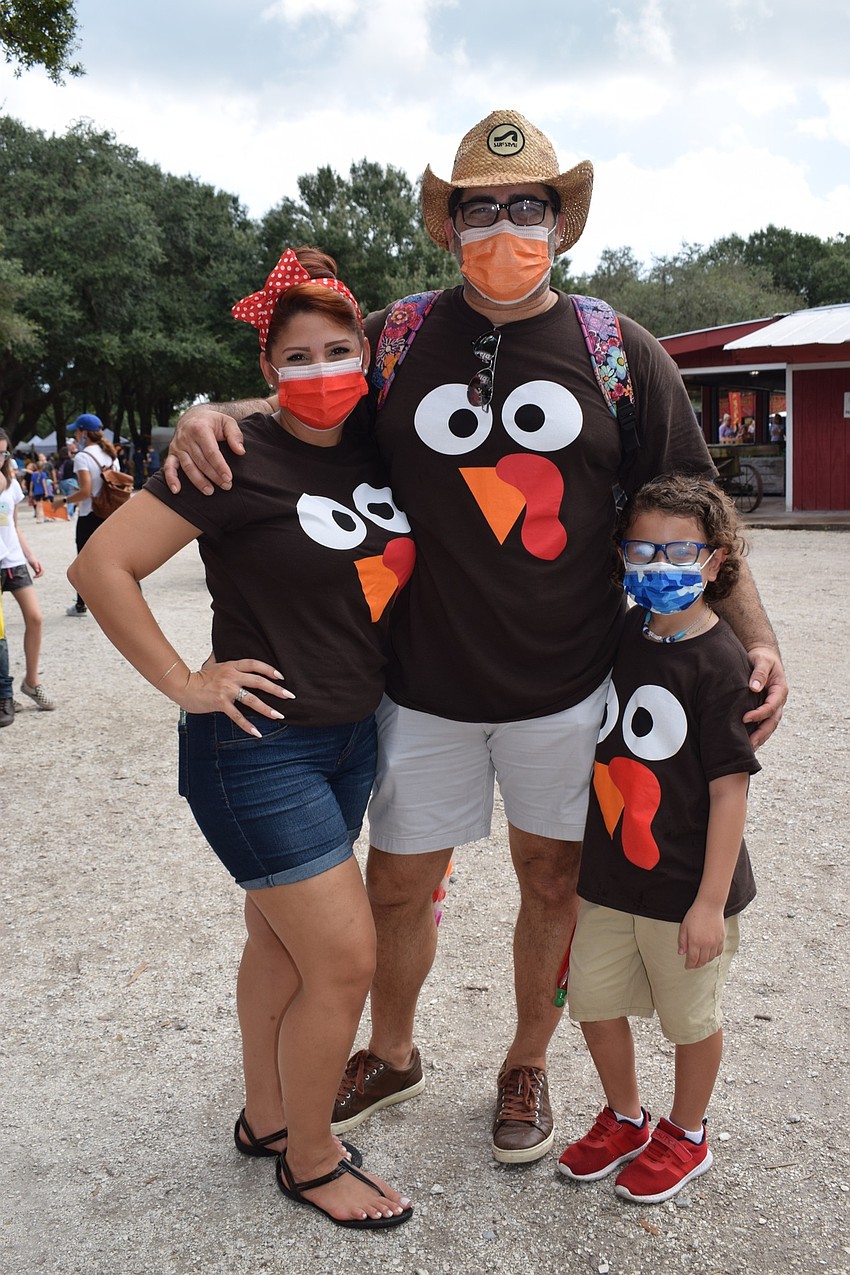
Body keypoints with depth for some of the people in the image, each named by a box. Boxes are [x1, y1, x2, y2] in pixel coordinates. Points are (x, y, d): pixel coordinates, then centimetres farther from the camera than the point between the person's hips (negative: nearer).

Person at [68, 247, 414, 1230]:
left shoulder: (373, 451, 3)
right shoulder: (245, 461, -17)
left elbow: (389, 569, 23)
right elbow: (101, 566, -17)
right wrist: (185, 682, -16)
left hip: (348, 736, 7)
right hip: (260, 745, -7)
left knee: (282, 933, 20)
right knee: (344, 957, -2)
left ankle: (265, 1116, 40)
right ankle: (309, 1160, 21)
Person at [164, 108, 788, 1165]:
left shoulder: (622, 354, -2)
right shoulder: (397, 342, -1)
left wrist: (756, 636, -6)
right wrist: (214, 415, -9)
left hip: (568, 684, 0)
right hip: (425, 683, 1)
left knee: (551, 881, 15)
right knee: (398, 884, 13)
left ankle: (527, 1064, 42)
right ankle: (391, 1056, 42)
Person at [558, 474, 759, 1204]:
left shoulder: (720, 663, -17)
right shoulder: (620, 638, 2)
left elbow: (729, 789, -17)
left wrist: (711, 902, -17)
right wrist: (588, 857, 13)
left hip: (686, 888, -6)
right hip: (609, 878, 6)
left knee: (691, 1016, 14)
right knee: (595, 1002, 16)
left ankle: (686, 1136, 38)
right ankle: (625, 1120, 41)